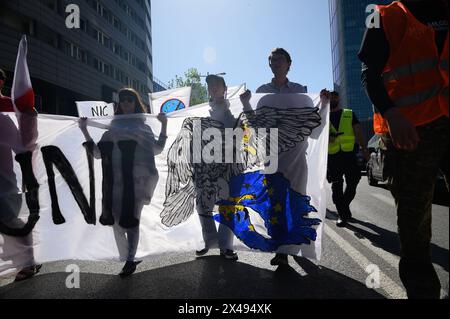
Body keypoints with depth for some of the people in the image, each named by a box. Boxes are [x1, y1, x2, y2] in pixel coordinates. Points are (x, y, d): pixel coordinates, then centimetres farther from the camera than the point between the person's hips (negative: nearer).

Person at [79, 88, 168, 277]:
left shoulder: (144, 126, 20)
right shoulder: (113, 127, 20)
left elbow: (157, 149, 9)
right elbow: (97, 153, 15)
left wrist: (164, 125, 6)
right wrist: (84, 130, 10)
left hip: (138, 177, -1)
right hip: (117, 178, 2)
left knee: (131, 219, -8)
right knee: (117, 220, -1)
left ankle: (130, 260, -1)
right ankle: (127, 260, 16)